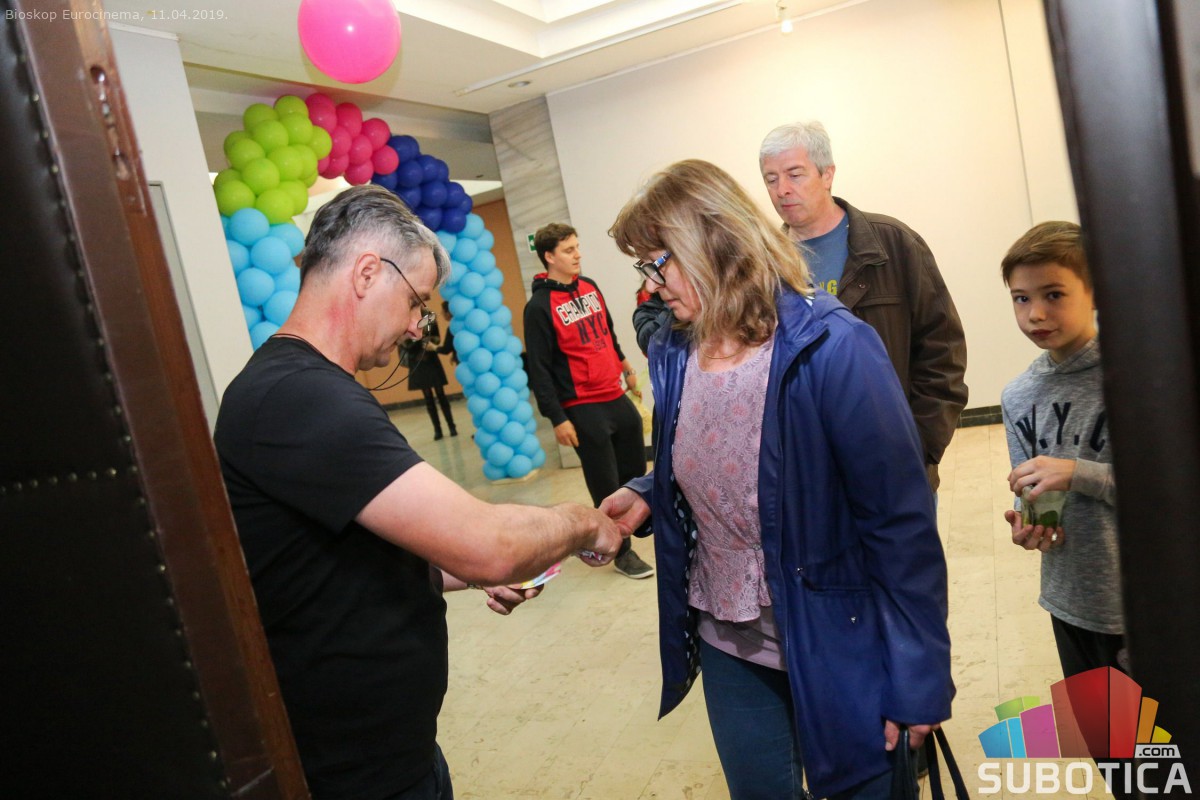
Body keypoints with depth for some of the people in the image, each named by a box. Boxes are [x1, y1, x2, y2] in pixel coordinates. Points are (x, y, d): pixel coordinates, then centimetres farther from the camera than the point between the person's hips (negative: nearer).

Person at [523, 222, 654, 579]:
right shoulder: (539, 307, -12)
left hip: (617, 397, 7)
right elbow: (538, 369, -14)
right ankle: (621, 552, 19)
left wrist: (624, 364, 26)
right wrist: (557, 419, -15)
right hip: (583, 409, -6)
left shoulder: (589, 287, 8)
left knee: (636, 470, 15)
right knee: (606, 485, 2)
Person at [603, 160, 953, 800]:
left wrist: (917, 677, -15)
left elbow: (902, 522, -19)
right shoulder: (674, 354, -2)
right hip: (727, 649, 6)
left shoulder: (829, 348, -22)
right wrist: (645, 497, -7)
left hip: (834, 650, -5)